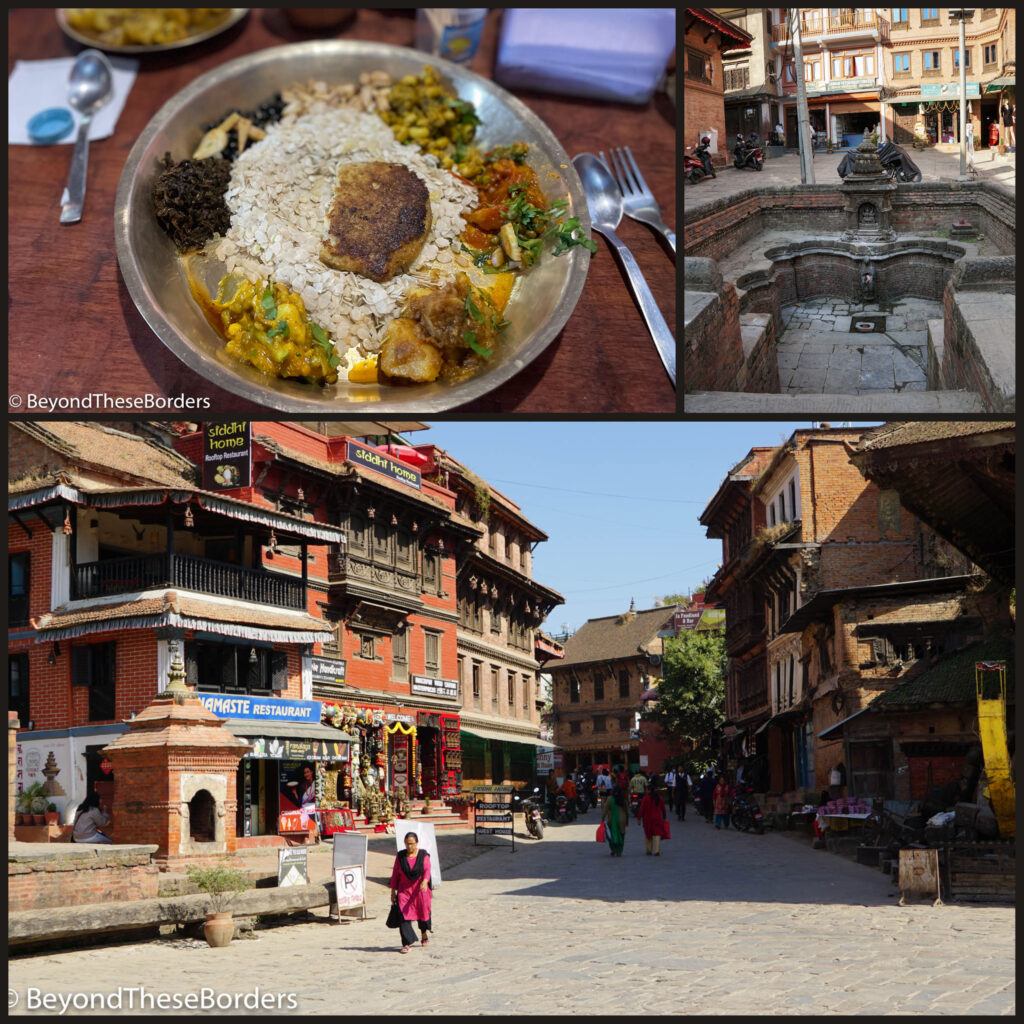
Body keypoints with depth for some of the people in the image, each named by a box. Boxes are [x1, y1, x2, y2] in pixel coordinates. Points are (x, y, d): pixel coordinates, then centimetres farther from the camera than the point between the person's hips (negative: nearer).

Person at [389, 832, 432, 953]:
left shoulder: (424, 856, -6)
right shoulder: (400, 856, -1)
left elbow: (427, 870, -18)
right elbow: (395, 874, 3)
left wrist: (424, 881, -38)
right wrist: (393, 891, 1)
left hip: (420, 889, 0)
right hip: (404, 890, 0)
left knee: (422, 912, 11)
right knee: (404, 916, -12)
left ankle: (424, 934, 43)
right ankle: (406, 944, -11)